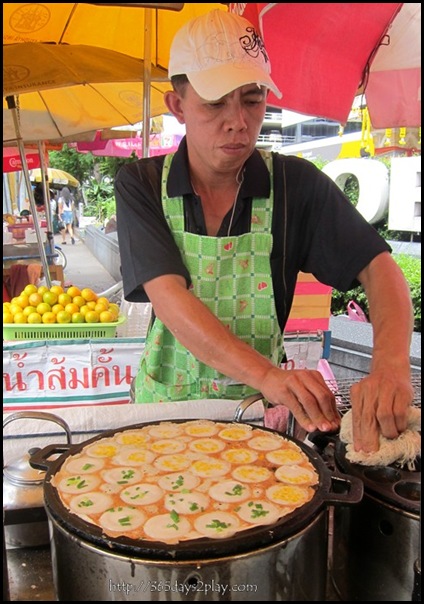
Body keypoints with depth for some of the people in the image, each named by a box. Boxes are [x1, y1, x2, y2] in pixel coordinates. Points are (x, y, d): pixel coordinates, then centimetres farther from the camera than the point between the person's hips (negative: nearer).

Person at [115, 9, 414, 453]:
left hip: (260, 405, 1)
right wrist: (267, 375, -34)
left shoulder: (296, 184, -5)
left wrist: (390, 366, -31)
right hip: (167, 402, 0)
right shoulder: (140, 185, -7)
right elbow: (169, 298, -19)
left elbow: (378, 267, -10)